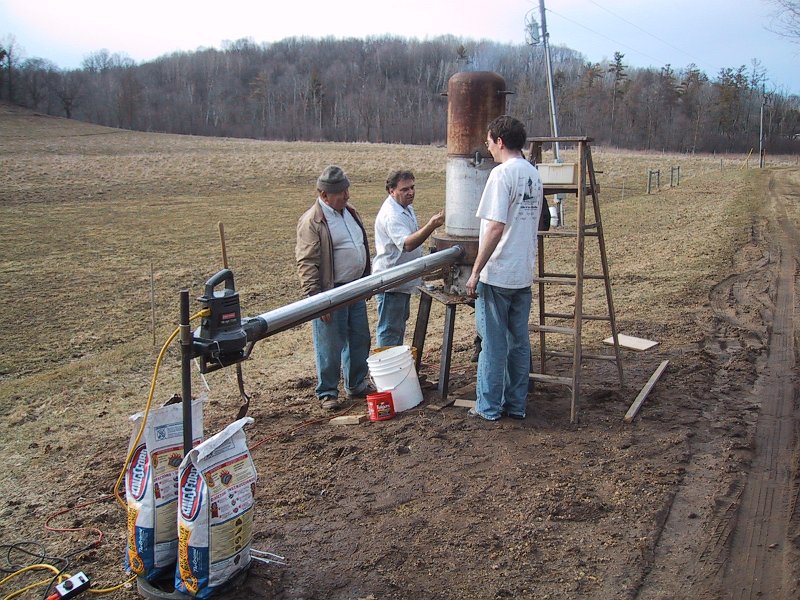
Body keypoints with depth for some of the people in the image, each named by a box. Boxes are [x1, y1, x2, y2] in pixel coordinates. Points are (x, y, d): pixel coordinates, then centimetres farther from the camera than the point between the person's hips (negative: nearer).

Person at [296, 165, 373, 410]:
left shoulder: (351, 212, 10)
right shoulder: (312, 222, -15)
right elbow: (306, 265, -17)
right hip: (331, 293, -8)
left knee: (360, 340, 16)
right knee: (330, 347, 2)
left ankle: (357, 385, 33)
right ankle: (327, 392, 19)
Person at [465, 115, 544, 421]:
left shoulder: (502, 173, -15)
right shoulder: (534, 174, 12)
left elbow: (496, 227, -22)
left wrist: (475, 272, -17)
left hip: (497, 274, -8)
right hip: (524, 273, 8)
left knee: (493, 342, 3)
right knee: (519, 341, 14)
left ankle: (489, 407, 14)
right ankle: (517, 404, 23)